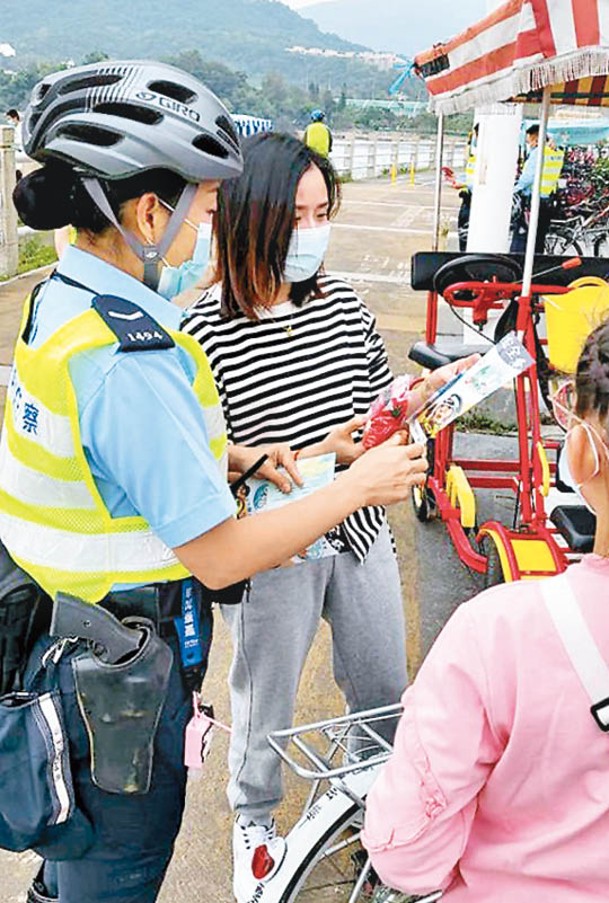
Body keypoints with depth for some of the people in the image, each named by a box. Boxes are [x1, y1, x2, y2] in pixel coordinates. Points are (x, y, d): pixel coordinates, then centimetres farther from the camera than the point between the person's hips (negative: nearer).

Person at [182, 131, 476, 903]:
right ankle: (254, 822, 49)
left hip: (357, 530, 5)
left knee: (383, 686, 22)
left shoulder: (340, 300, -3)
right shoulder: (206, 332, -19)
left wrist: (424, 393, -12)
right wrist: (318, 456, -28)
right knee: (266, 696, 18)